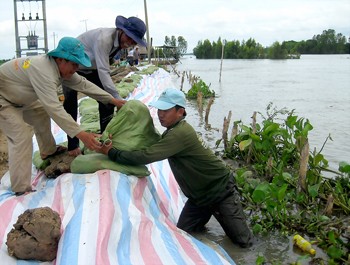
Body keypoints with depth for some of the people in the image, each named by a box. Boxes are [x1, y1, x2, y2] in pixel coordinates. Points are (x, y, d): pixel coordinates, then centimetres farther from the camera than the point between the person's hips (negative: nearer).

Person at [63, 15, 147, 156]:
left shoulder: (121, 41, -9)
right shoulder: (104, 38, -35)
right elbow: (103, 71, -39)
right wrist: (118, 98, -41)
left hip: (92, 69, 7)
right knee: (71, 106, -9)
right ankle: (73, 145, 1)